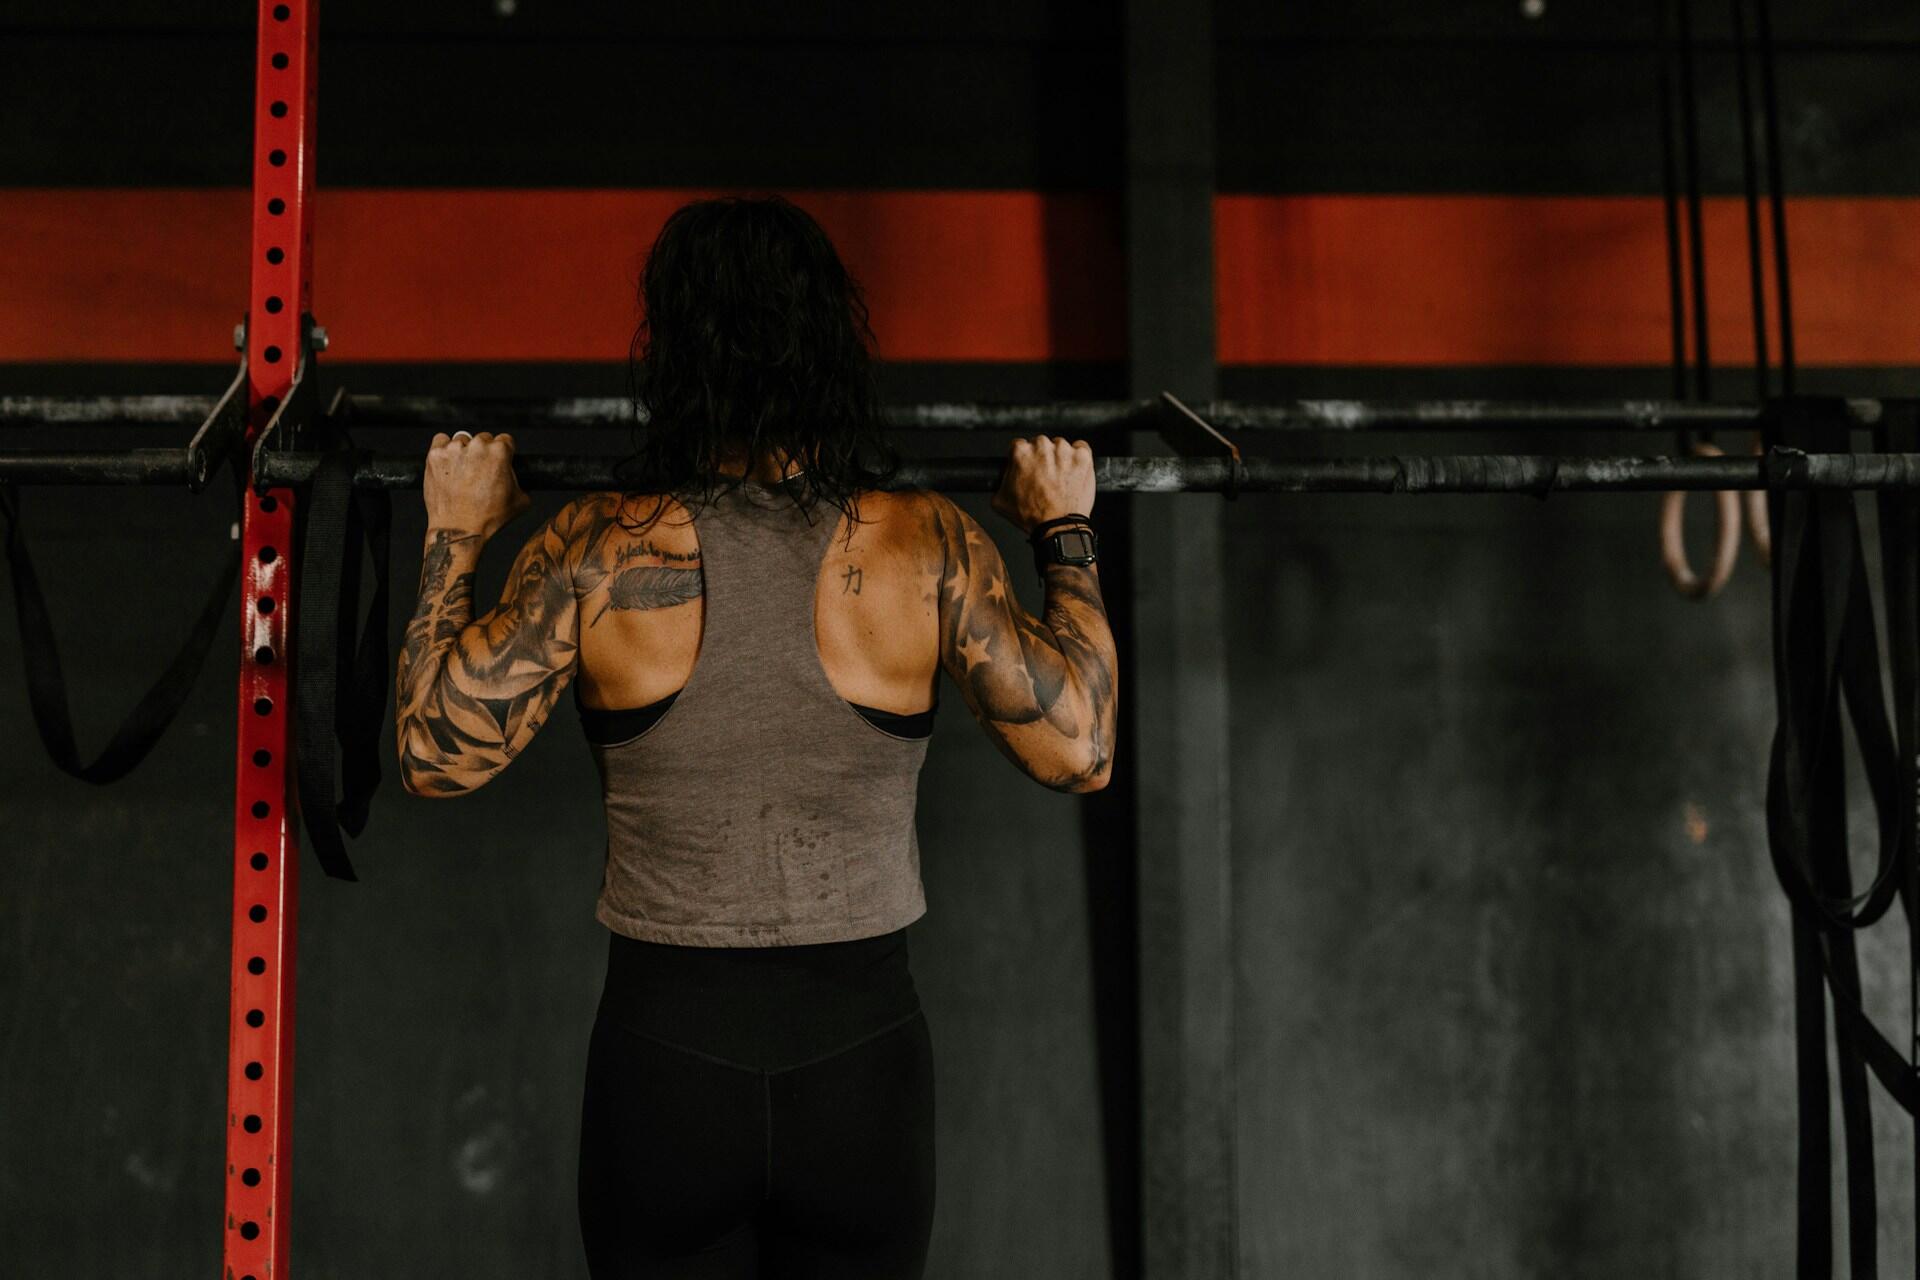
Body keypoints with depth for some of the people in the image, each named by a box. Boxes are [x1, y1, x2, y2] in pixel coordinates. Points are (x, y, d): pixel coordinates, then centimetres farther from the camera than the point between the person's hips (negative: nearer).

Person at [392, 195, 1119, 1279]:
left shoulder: (599, 551, -11)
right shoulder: (929, 548, -10)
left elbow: (437, 754, -7)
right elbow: (1081, 753, -5)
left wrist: (456, 538, 5)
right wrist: (1067, 530, 6)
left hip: (665, 1052, 0)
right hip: (867, 1058, 1)